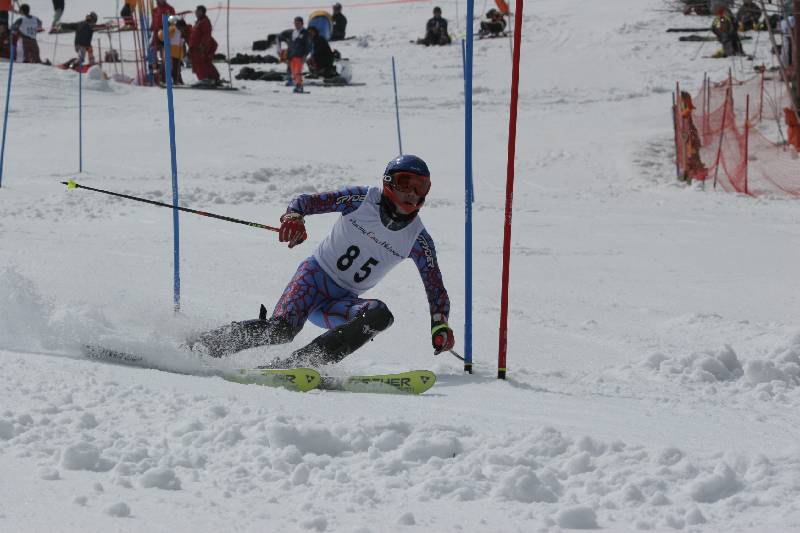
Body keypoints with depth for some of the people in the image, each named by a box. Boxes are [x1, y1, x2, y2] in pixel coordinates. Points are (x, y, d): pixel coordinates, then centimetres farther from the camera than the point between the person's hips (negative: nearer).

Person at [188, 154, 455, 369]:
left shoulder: (418, 239, -2)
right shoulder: (363, 199, -8)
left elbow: (436, 288, 3)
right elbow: (308, 201, -6)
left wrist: (440, 325, -14)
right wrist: (293, 216, -29)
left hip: (342, 301, 3)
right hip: (316, 274, -3)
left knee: (380, 315, -30)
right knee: (281, 329, -30)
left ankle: (299, 363, -35)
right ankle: (199, 346, -12)